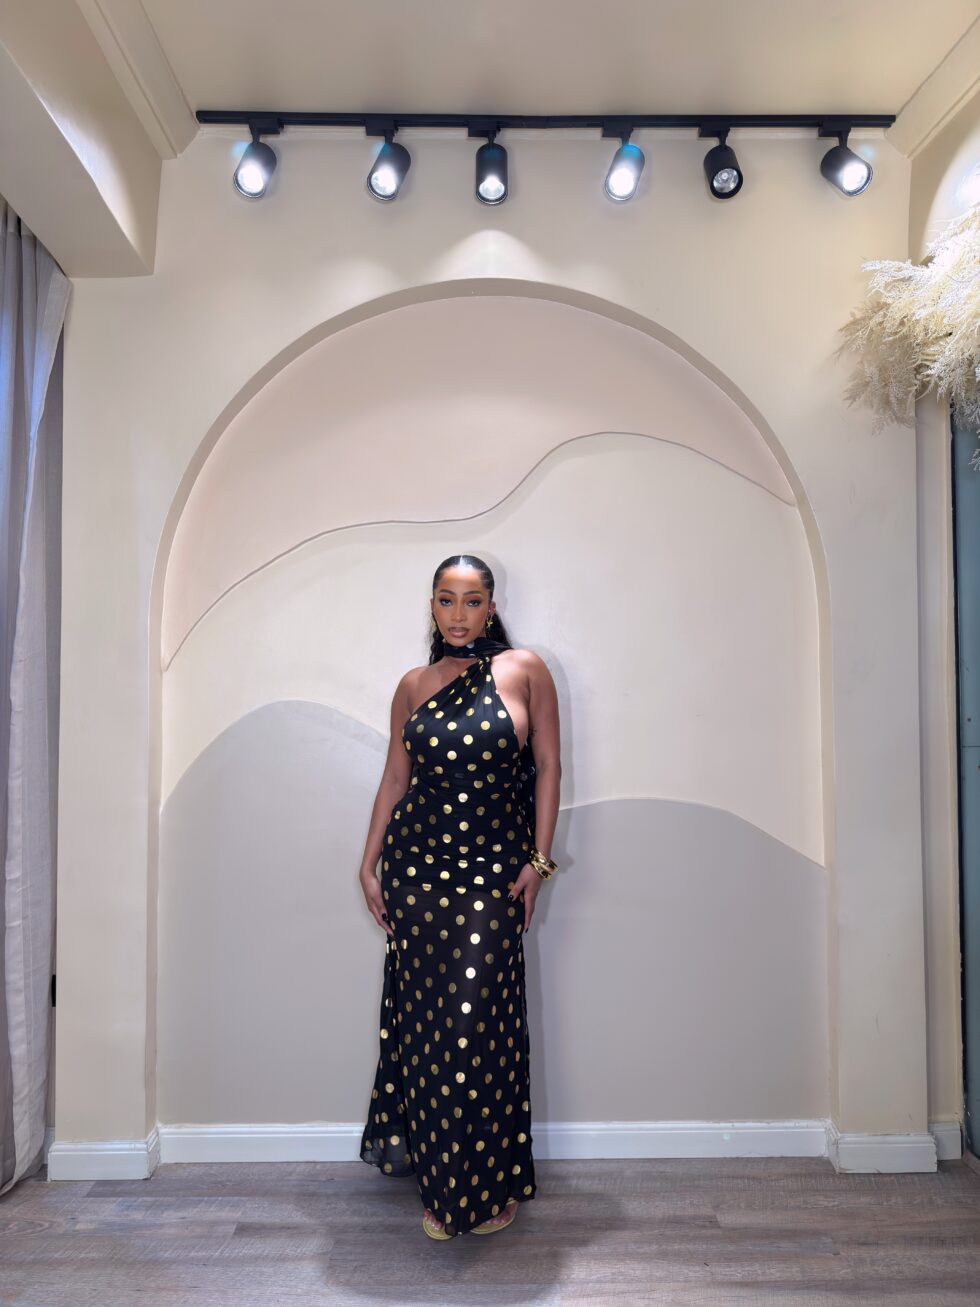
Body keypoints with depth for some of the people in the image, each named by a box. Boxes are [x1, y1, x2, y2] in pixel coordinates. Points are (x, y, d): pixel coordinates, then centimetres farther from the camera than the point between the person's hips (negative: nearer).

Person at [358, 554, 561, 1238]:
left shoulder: (524, 670, -2)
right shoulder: (414, 685, 7)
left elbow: (548, 766, -2)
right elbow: (394, 778, 11)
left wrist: (539, 859, -6)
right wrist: (368, 864, 9)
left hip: (494, 869, -3)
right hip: (417, 864, 4)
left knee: (479, 1019, -4)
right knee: (426, 1012, 12)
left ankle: (492, 1186, 17)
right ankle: (441, 1182, 33)